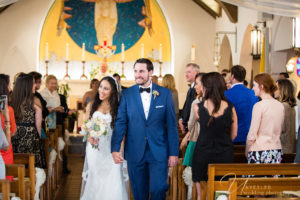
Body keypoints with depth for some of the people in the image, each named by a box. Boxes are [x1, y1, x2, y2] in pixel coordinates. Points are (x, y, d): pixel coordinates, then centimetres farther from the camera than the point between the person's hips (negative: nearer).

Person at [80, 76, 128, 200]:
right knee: (95, 179, 4)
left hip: (111, 149, -1)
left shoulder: (117, 108, 1)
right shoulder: (92, 105, 6)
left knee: (112, 182, -6)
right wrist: (89, 137, -11)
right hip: (95, 148, 2)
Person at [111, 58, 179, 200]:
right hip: (135, 152, 1)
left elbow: (171, 124, 1)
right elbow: (120, 122, -1)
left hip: (158, 152, -1)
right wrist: (115, 149, -12)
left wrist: (174, 153, -2)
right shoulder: (127, 94, 2)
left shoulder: (165, 94, 1)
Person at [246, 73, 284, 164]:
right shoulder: (280, 106, 6)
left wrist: (247, 152, 2)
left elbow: (252, 135, -10)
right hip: (277, 152, 6)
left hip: (260, 152, -6)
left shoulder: (259, 106, -12)